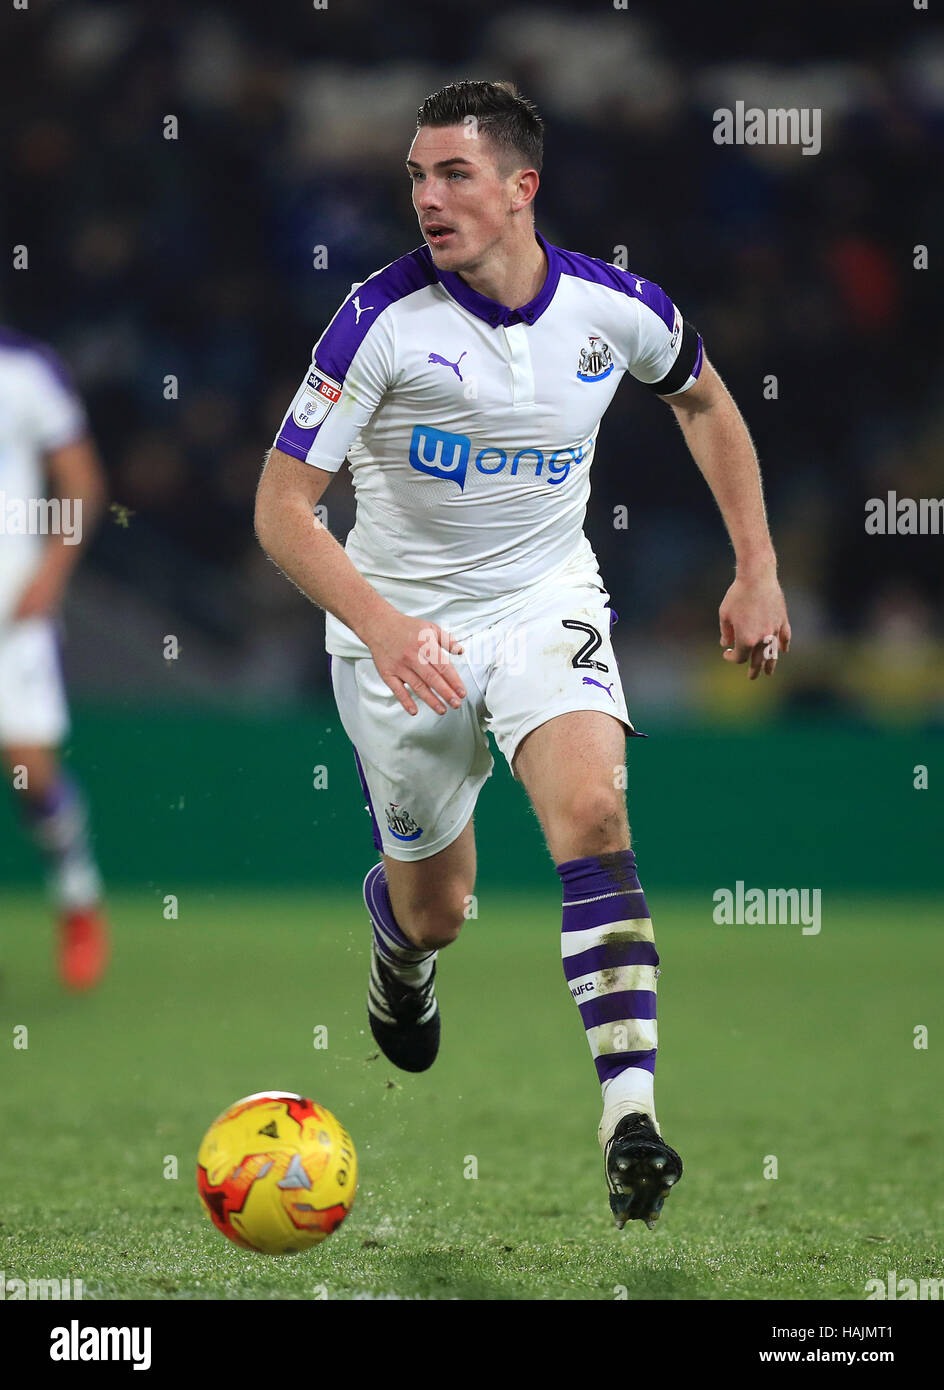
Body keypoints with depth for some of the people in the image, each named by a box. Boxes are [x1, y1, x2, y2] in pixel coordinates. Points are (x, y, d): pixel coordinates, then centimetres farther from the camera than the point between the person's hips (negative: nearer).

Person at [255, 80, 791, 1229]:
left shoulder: (613, 306, -10)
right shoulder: (385, 317, -19)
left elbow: (703, 401, 13)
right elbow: (280, 503, -19)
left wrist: (756, 568, 9)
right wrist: (380, 625, -35)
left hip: (547, 602, 1)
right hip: (400, 626, -1)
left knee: (591, 809, -27)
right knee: (435, 910, 10)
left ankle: (630, 1111, -32)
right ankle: (396, 946, 51)